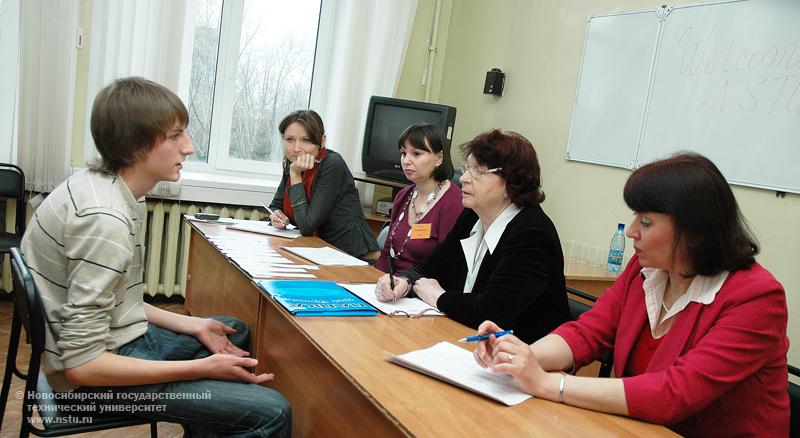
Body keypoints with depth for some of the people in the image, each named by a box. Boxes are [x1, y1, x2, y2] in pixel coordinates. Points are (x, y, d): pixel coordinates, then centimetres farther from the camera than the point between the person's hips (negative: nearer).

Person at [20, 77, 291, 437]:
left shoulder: (99, 183, 1)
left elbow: (114, 300, 9)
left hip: (117, 337, 9)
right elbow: (82, 365, -27)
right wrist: (203, 368, -23)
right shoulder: (104, 218, -27)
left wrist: (192, 325, 7)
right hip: (97, 373, -9)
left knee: (237, 332, 26)